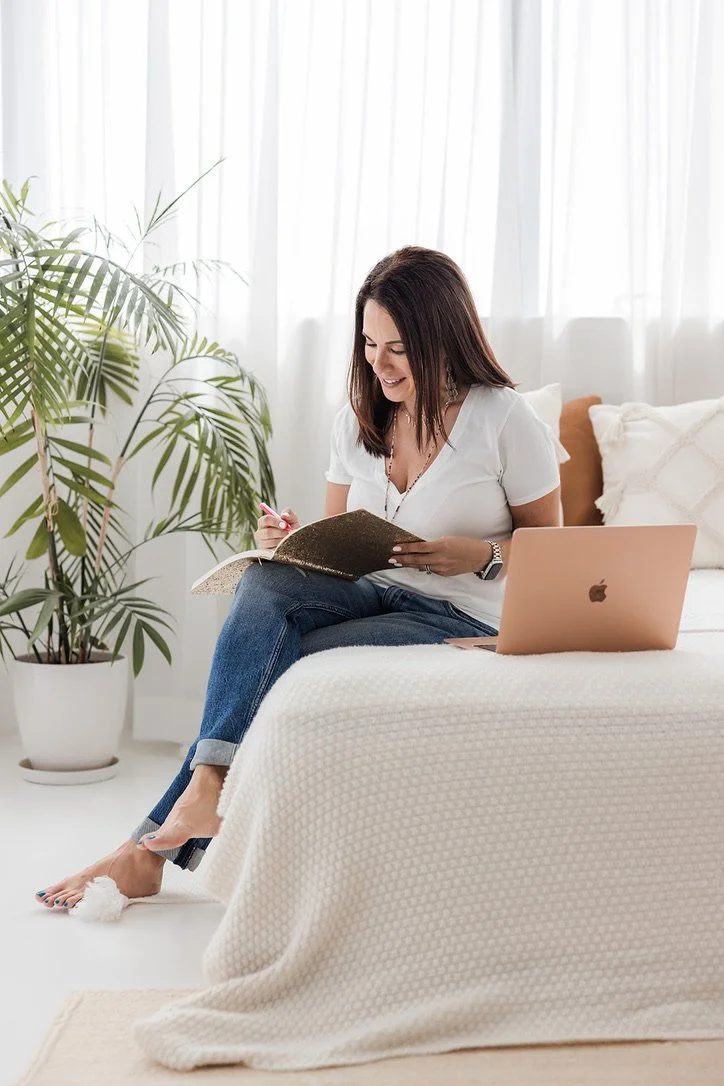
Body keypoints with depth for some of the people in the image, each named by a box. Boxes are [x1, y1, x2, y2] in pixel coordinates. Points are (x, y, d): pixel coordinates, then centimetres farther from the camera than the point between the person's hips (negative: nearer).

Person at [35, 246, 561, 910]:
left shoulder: (506, 420, -6)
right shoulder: (357, 419, 9)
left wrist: (482, 554, -19)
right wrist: (294, 542, -6)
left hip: (459, 617, -5)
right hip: (370, 593, 5)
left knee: (271, 668, -27)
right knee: (264, 581, -30)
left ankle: (150, 848, -22)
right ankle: (210, 782, -39)